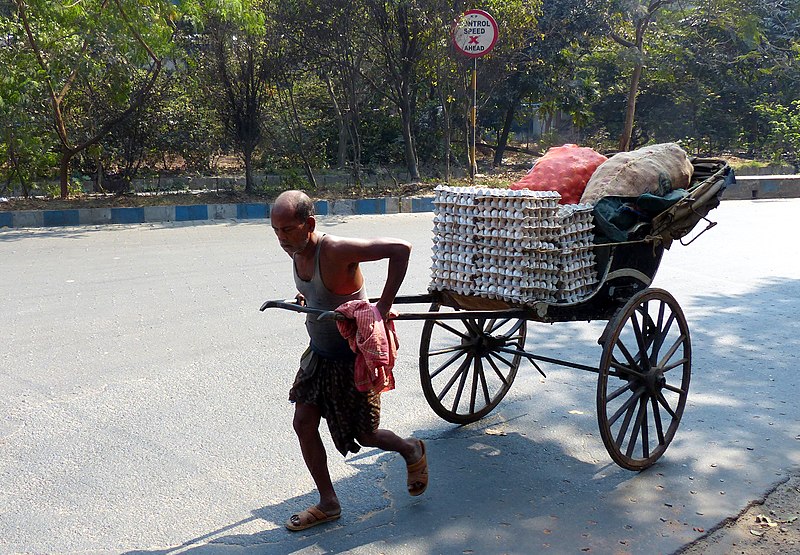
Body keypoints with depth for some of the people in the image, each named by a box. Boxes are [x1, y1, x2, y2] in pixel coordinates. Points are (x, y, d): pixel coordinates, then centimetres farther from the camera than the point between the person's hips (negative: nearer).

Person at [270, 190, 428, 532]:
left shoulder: (336, 250, -29)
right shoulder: (295, 251, -5)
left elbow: (400, 249, -32)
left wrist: (384, 305, -31)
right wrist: (305, 297, 2)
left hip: (354, 357, -7)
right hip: (318, 353, 8)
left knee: (364, 435, 6)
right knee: (304, 423, 4)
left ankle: (412, 452, 39)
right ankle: (328, 504, 21)